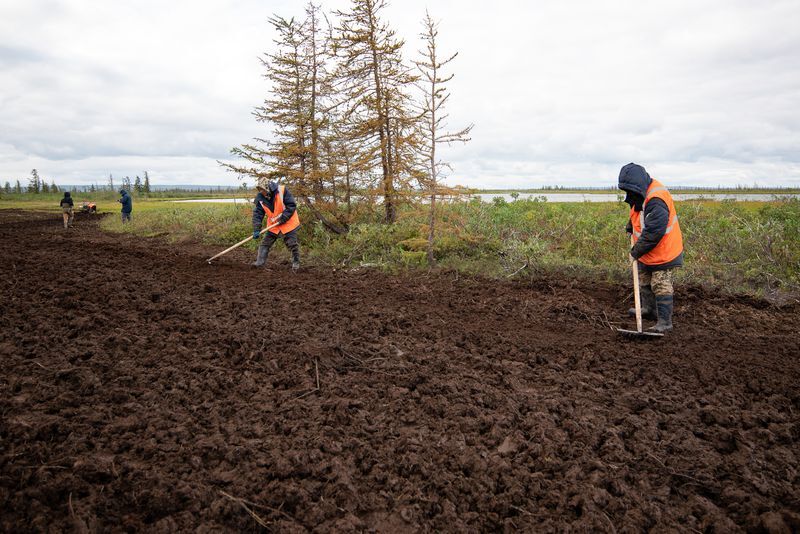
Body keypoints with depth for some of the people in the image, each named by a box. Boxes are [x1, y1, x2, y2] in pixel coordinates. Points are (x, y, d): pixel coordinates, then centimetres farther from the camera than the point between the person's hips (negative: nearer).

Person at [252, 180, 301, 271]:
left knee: (292, 244, 0)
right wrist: (256, 230, -18)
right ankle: (260, 262, 11)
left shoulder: (282, 190, -21)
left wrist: (283, 218, -22)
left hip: (288, 223, -4)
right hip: (273, 225, 4)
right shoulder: (260, 198, -8)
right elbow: (257, 214, -8)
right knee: (265, 243, 2)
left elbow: (292, 205, -19)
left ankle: (296, 263, 18)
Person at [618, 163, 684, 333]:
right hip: (647, 251, 10)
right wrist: (630, 226, 9)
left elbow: (653, 233, -33)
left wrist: (636, 252, -24)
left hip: (662, 252, -10)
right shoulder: (641, 193, 0)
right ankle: (649, 309, 41)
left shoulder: (656, 201, -31)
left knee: (661, 286, -6)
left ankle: (664, 322, 1)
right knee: (645, 281, 23)